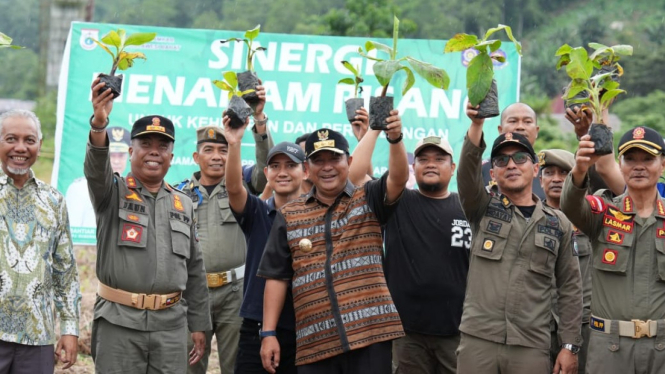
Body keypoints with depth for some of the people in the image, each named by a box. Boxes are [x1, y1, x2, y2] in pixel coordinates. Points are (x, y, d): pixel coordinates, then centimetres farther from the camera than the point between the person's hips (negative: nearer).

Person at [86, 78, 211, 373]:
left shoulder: (183, 204, 15)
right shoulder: (114, 192, 3)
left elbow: (195, 270, 17)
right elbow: (96, 170, -21)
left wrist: (198, 325, 13)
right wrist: (99, 124, -41)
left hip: (171, 324, 3)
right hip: (119, 321, -3)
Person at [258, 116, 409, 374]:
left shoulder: (368, 201, 7)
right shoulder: (288, 216, 11)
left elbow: (398, 179, -13)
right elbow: (276, 277, 11)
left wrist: (395, 139, -32)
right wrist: (268, 333, 4)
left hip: (370, 333, -2)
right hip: (313, 342, 2)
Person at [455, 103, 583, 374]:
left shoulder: (558, 224, 11)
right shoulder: (483, 209, 9)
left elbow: (570, 288, 9)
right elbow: (467, 170, -11)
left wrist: (570, 346, 3)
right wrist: (477, 124, -27)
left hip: (532, 347, 1)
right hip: (478, 341, 0)